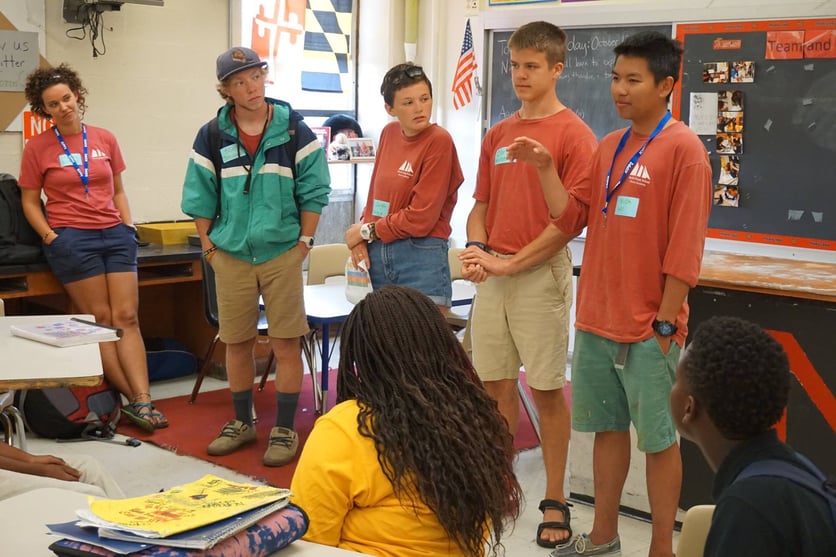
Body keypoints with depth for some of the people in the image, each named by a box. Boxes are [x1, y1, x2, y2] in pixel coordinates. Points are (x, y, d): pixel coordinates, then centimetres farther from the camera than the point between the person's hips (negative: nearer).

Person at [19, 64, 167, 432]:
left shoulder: (105, 139, 10)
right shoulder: (38, 147, 1)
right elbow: (30, 201, 4)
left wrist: (128, 226, 6)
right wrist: (50, 237, -7)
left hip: (115, 235, 3)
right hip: (71, 239, -3)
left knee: (127, 317, -3)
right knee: (100, 320, -1)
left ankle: (142, 401, -7)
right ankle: (134, 398, 3)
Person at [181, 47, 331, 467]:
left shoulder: (293, 130, -2)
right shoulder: (211, 136, 3)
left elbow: (313, 191, -1)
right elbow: (199, 197, 8)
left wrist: (305, 241, -4)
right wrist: (208, 244, 3)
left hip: (282, 251, -2)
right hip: (230, 254, 2)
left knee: (285, 342, -1)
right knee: (236, 342, 10)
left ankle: (285, 430, 9)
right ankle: (242, 422, 26)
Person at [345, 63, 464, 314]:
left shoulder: (439, 140, -11)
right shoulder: (389, 133, 8)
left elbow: (420, 219, -14)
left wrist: (367, 231, -3)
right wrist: (361, 238, -2)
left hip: (421, 257, -6)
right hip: (376, 255, 6)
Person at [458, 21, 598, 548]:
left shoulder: (574, 134, -6)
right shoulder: (497, 134, 13)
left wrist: (511, 264, -14)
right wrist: (477, 251, -3)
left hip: (541, 273, -5)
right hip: (492, 274, 5)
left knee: (547, 389, 1)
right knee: (496, 383, 10)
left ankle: (555, 501, 13)